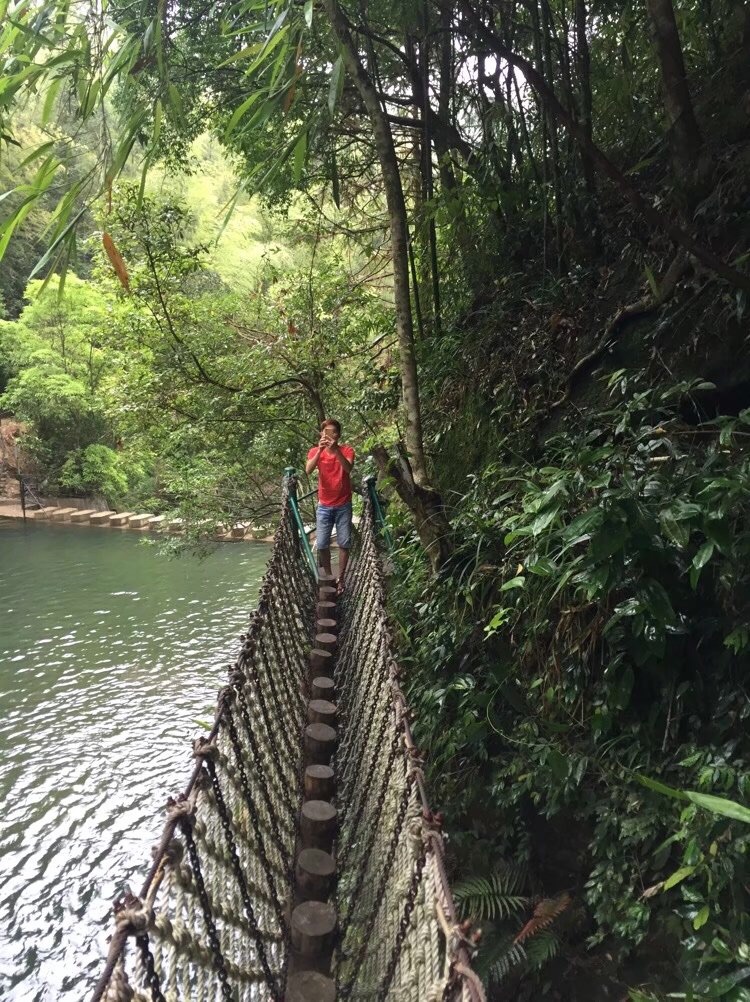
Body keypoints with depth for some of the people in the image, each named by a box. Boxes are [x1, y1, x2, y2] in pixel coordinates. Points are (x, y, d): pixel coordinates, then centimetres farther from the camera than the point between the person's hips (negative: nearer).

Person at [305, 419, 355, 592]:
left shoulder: (347, 450, -4)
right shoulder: (315, 451, -1)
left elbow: (348, 468, -24)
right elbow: (308, 470, -19)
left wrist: (336, 450, -37)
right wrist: (319, 450, -31)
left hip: (343, 505, -1)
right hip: (324, 506, 1)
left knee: (344, 543, 2)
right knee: (322, 544, -2)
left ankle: (340, 579, 13)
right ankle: (328, 576, 16)